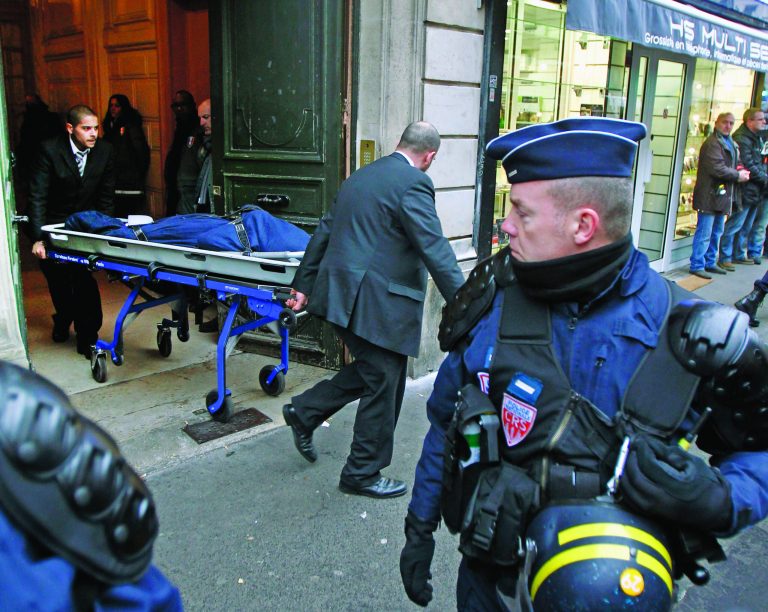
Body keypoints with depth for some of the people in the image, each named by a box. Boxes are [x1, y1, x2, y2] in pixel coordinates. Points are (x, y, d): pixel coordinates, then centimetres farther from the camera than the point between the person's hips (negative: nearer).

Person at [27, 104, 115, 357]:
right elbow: (37, 196, -20)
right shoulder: (50, 150, -19)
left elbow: (106, 197, -3)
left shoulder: (105, 151, -11)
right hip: (54, 225, -1)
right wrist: (38, 237, -28)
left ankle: (87, 335, 2)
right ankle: (63, 320, 42)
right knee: (57, 279, 13)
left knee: (84, 279, -11)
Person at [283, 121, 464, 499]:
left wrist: (303, 284, 25)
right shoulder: (414, 182, -11)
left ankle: (304, 412, 28)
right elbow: (434, 249, -18)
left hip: (341, 294, 9)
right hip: (378, 303, -9)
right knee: (384, 386, 6)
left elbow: (323, 232, 19)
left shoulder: (359, 177, 15)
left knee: (370, 370, 25)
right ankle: (363, 474, 20)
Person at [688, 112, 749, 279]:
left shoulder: (730, 143, 19)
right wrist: (738, 175, -11)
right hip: (710, 195, -10)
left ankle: (710, 263, 24)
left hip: (722, 195, 10)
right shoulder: (712, 143, -13)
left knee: (716, 233, 15)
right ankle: (697, 266, -1)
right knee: (704, 233, -7)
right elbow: (717, 168, -21)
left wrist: (741, 172, 8)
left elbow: (732, 165, 29)